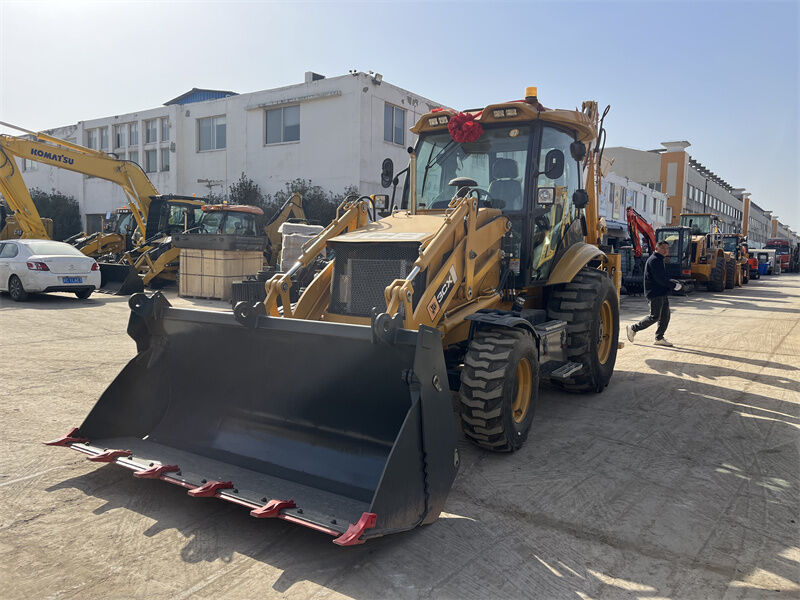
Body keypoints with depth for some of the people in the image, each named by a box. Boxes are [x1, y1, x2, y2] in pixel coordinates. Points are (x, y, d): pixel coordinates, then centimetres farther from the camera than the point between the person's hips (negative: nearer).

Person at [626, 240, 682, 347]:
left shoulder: (659, 260, 19)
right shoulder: (654, 260, -14)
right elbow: (660, 279, -20)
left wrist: (674, 283, 7)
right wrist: (674, 285, -12)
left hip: (662, 293, 10)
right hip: (655, 294, -10)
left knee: (665, 316, 10)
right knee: (654, 317, -8)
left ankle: (659, 338, 17)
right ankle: (633, 329, 3)